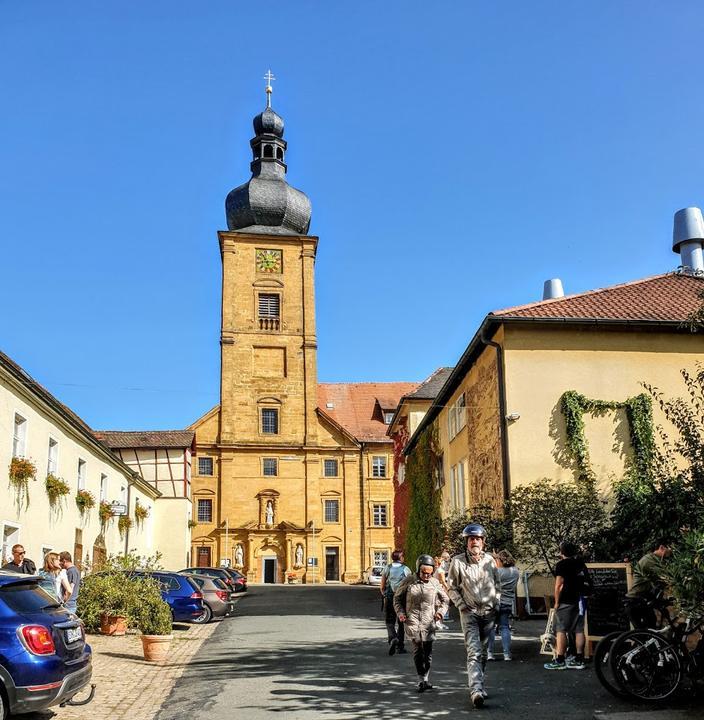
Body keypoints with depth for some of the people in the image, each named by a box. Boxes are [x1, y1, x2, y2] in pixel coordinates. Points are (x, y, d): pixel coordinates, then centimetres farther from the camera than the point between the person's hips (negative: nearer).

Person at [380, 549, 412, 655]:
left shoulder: (387, 568, 1)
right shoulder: (406, 569, -1)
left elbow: (382, 587, 0)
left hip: (389, 598, 0)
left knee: (390, 622, 6)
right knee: (401, 623, 13)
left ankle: (392, 638, -20)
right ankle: (399, 646, 15)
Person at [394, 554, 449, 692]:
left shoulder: (435, 582, 4)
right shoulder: (408, 581, 0)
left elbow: (445, 599, 18)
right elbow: (397, 597, 11)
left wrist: (440, 611, 2)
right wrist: (400, 612, -2)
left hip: (428, 622, 2)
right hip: (412, 620, -2)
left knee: (428, 651, 3)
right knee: (417, 650, -10)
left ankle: (425, 679, 19)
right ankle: (421, 679, -4)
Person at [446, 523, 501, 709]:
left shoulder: (489, 560, 4)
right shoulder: (457, 561, -6)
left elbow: (497, 583, 16)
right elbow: (452, 587, 3)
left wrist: (496, 603, 7)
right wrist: (462, 605, -6)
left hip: (489, 613, 4)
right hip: (469, 612, -4)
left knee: (484, 652, 12)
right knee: (473, 652, -15)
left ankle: (478, 685, 27)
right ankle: (476, 691, -23)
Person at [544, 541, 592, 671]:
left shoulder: (562, 564, -9)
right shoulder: (581, 563, 11)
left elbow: (559, 585, -13)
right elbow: (587, 582, 19)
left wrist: (556, 602, -7)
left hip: (566, 602, -7)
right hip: (579, 600, 7)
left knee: (561, 631, -4)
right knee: (579, 630, 8)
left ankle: (559, 661, -4)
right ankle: (579, 660, 11)